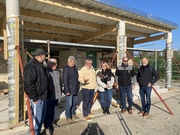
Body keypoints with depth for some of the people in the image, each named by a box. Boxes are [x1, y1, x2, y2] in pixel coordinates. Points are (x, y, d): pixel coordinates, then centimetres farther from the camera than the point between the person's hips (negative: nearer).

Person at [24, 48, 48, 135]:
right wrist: (34, 98, -20)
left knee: (41, 117, 21)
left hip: (42, 96, 10)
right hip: (37, 98, -10)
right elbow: (28, 83, -24)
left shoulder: (40, 65, 13)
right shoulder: (31, 66, -19)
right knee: (36, 119, 3)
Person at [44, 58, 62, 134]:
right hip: (49, 95, -7)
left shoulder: (57, 71, 11)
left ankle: (51, 123, 36)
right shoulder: (46, 71, -13)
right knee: (48, 111, 6)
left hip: (56, 95, 7)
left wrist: (60, 91, 15)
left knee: (53, 110, 20)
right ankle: (47, 125, 21)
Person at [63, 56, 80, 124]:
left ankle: (73, 114, 33)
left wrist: (78, 86, 12)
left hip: (75, 89, 8)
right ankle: (68, 117, 15)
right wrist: (67, 90, -19)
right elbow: (65, 80, -17)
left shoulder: (75, 68, 10)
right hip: (70, 90, -8)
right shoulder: (66, 68, -14)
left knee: (74, 103, 17)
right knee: (69, 104, 0)